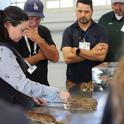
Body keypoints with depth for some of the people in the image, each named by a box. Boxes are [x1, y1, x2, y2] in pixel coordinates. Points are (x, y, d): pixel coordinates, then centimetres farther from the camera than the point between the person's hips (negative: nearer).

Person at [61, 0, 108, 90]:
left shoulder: (100, 30, -1)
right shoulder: (69, 31, 1)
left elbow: (101, 56, -14)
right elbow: (67, 58, -11)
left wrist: (78, 51, -11)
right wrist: (92, 53, -13)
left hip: (95, 80, 0)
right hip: (73, 82, 1)